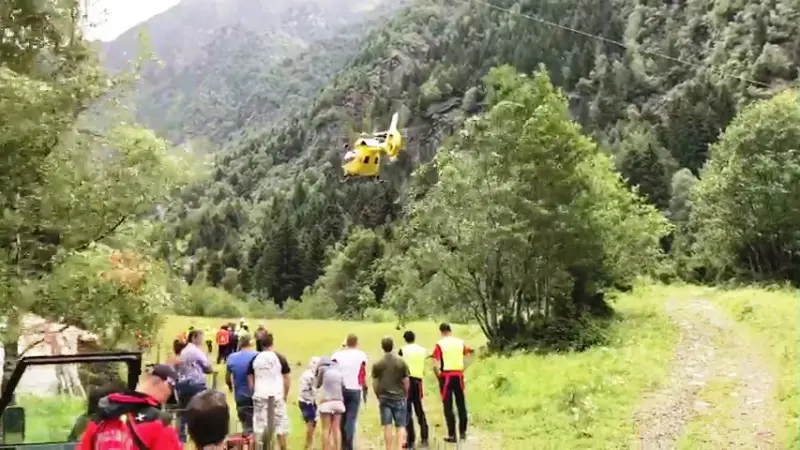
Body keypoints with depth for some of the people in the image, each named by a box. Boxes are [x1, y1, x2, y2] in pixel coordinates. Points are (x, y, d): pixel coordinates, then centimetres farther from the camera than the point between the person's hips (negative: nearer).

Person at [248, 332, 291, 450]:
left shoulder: (255, 359, 2)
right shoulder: (280, 358, -3)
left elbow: (250, 379, 8)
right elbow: (287, 379, 0)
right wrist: (285, 395, 13)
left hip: (260, 396, 2)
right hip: (277, 396, -1)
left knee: (259, 427, 8)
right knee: (280, 425, 10)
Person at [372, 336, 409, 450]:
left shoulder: (377, 364, -1)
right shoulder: (401, 362, -3)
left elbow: (375, 383, 1)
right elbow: (406, 382, 0)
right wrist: (405, 395, 13)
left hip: (384, 398, 1)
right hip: (399, 397, -1)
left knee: (387, 426, 5)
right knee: (400, 425, 4)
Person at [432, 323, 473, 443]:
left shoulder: (440, 344, -7)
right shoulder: (460, 342, 5)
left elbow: (436, 365, -12)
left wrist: (439, 376, 4)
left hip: (446, 376, -3)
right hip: (459, 375, 3)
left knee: (448, 406, 3)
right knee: (461, 404, 14)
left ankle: (452, 435, 2)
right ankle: (462, 432, 21)